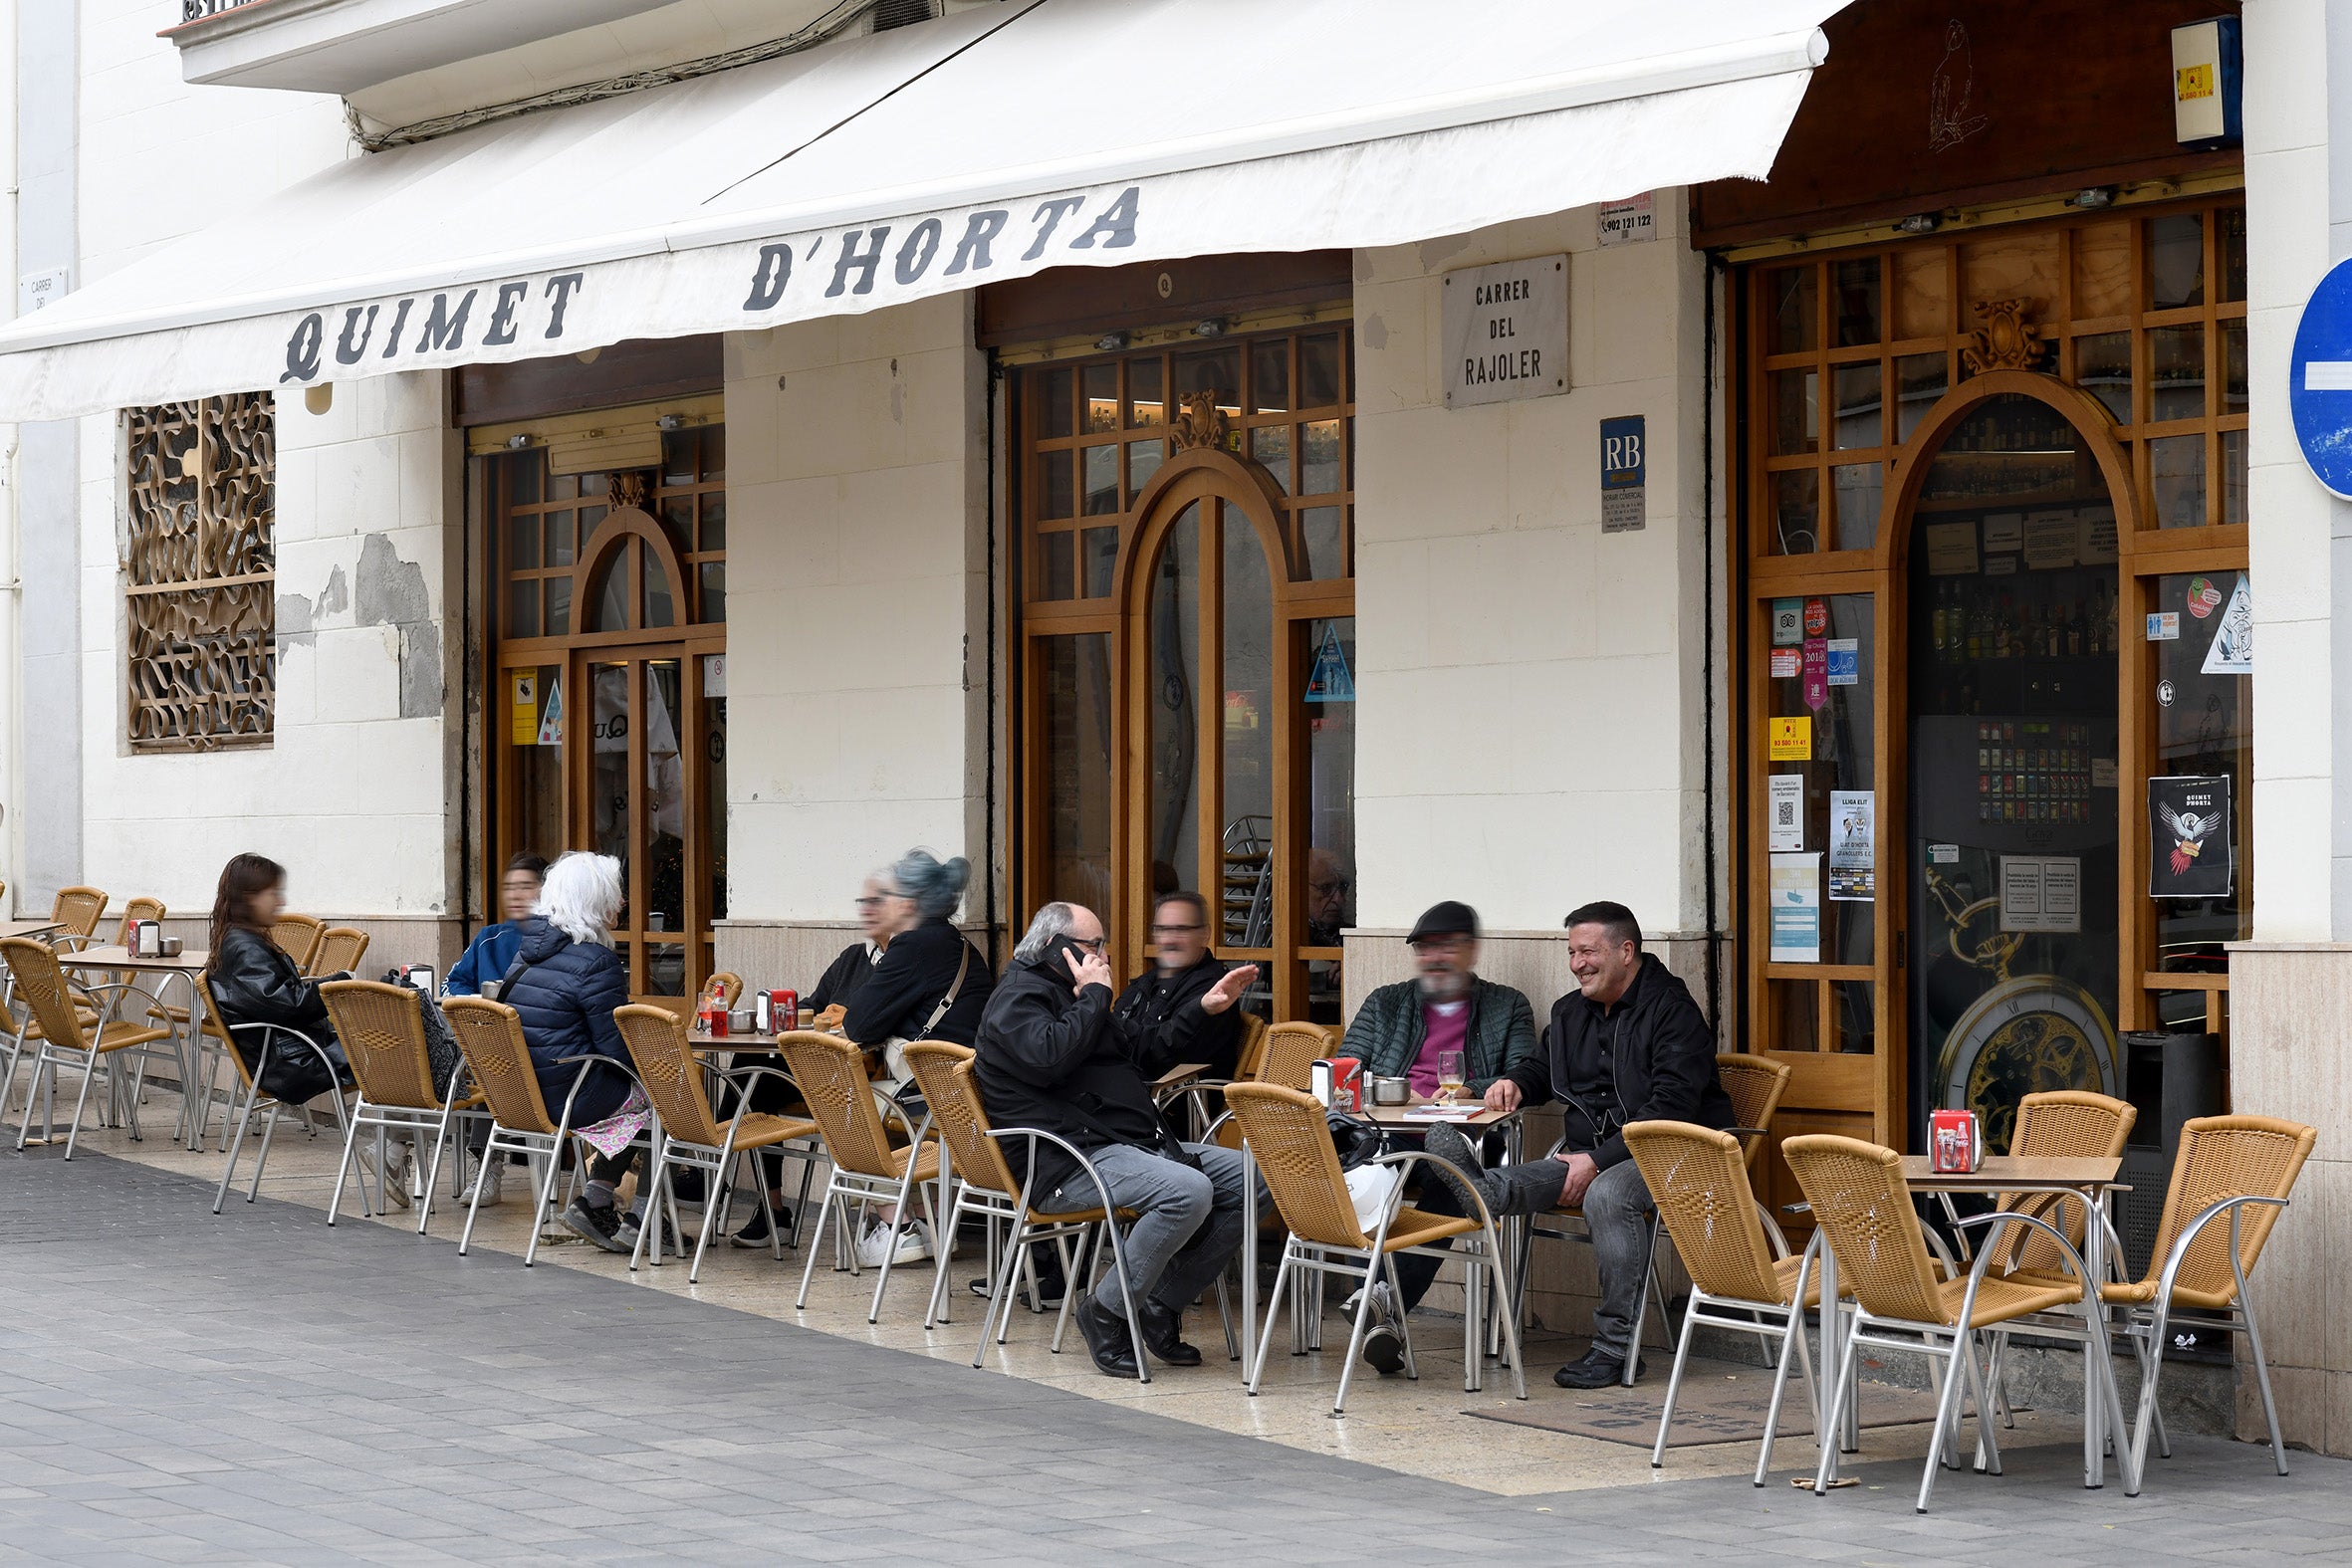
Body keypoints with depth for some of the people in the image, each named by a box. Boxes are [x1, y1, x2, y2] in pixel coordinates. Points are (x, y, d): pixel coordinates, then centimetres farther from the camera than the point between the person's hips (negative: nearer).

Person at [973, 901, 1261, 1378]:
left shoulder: (1065, 994, 27)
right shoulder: (1017, 999, -4)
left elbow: (1142, 1052, 34)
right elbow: (1049, 1055, -25)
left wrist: (1205, 1009, 27)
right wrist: (1094, 995, -11)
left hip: (1138, 1144, 10)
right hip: (1067, 1164, -10)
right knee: (1188, 1191, -33)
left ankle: (1162, 1303, -2)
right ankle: (1106, 1313, -18)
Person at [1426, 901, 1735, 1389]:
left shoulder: (1672, 1011, -7)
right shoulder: (1571, 1011, 18)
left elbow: (1670, 1109, -17)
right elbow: (1546, 1070, 37)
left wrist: (1599, 1160, -22)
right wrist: (1516, 1082, 11)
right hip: (1589, 1153, 7)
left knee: (1607, 1194, -37)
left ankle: (1615, 1345, -32)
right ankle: (1480, 1192, -61)